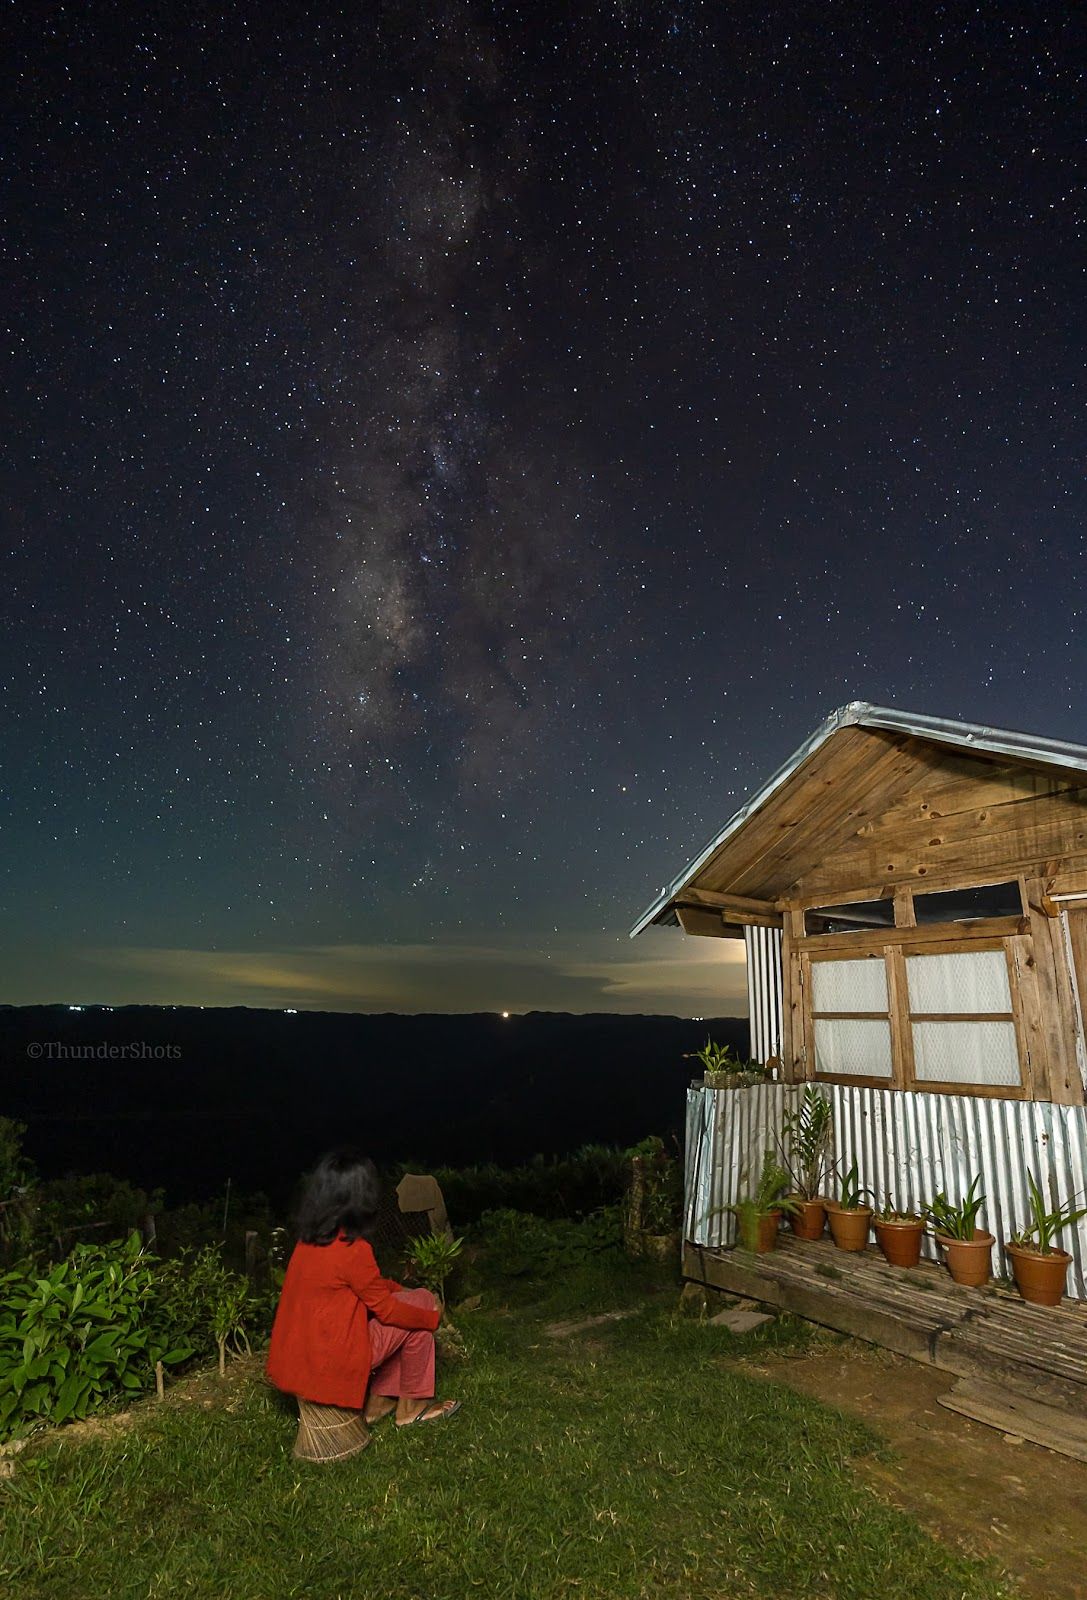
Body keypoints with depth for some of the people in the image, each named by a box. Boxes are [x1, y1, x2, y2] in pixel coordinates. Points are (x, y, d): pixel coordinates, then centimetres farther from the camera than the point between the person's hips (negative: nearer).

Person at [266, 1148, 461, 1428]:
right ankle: (413, 1405, 15)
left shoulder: (308, 1241, 1)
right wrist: (433, 1317, 3)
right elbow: (386, 1309, -12)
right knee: (423, 1301, 3)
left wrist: (399, 1289, 14)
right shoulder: (352, 1249, -24)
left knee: (406, 1298, 17)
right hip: (333, 1361, -8)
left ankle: (378, 1399, 22)